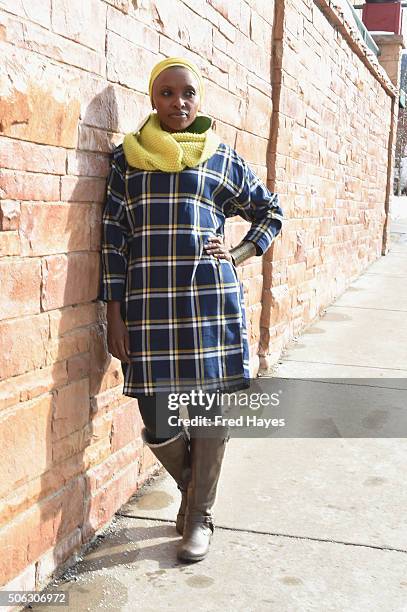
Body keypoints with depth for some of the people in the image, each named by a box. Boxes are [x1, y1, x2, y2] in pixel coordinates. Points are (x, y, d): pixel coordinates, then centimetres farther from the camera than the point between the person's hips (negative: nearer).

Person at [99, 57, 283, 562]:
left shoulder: (221, 158, 8)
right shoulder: (128, 156, 8)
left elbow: (270, 212, 20)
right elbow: (114, 237, 5)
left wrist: (237, 256, 4)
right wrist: (115, 315, 0)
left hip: (210, 299, 0)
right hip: (149, 304, 0)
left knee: (209, 410, 5)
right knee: (157, 426, 1)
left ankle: (199, 515, 25)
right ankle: (191, 483, 34)